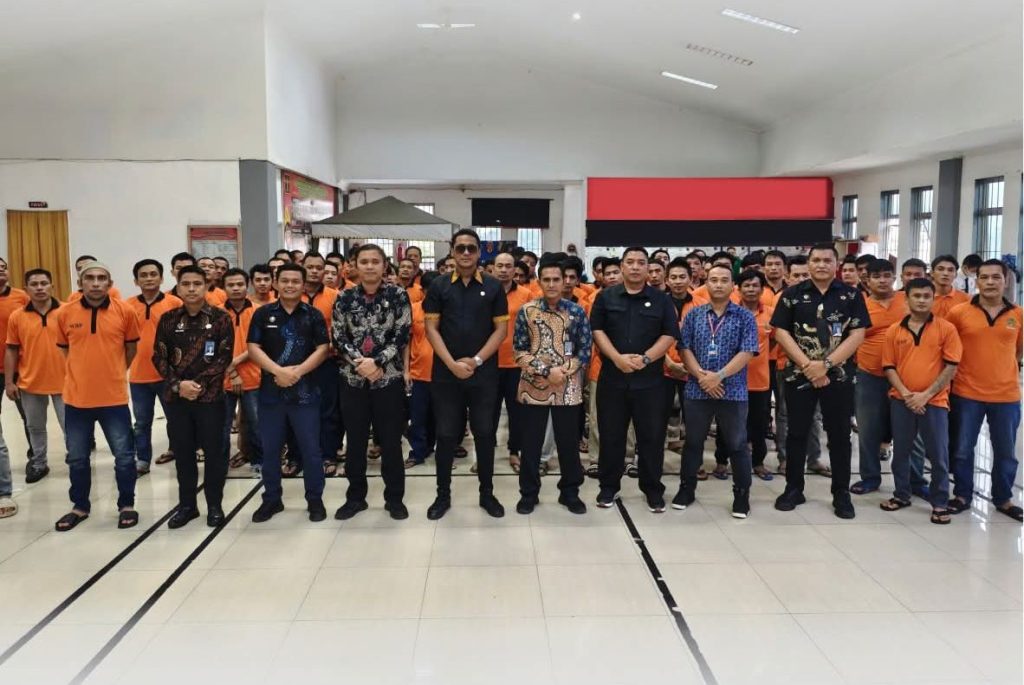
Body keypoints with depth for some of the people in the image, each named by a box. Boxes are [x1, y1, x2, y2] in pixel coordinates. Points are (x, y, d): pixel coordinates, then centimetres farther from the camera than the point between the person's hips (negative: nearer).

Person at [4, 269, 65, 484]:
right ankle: (38, 464, 32)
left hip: (63, 382, -2)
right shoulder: (17, 317, -1)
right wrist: (9, 381, 1)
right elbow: (11, 350, 4)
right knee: (35, 427, 16)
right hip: (30, 383, 2)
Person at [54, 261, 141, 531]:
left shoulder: (125, 311, -5)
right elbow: (64, 350, 14)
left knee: (124, 455, 5)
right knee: (77, 458, 13)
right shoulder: (65, 313, -2)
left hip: (114, 397, -2)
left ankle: (126, 505, 22)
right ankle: (80, 506, 31)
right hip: (76, 397, 2)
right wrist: (80, 374, 12)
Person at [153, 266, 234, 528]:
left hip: (210, 396, -2)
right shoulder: (168, 319, 6)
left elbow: (225, 357, -6)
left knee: (214, 452, 4)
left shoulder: (220, 318, -2)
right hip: (176, 397, 3)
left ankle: (215, 505, 17)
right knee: (182, 452, 10)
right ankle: (186, 504, 23)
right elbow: (159, 358, 4)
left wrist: (201, 383, -14)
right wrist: (177, 384, -11)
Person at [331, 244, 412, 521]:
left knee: (391, 440, 5)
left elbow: (402, 335, -7)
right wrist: (360, 363, -13)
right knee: (355, 440, 10)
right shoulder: (345, 298, 3)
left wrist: (377, 362, -17)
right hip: (353, 378, 2)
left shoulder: (398, 295, -3)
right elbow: (337, 337, 1)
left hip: (389, 377, -2)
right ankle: (355, 496, 24)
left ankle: (394, 497, 18)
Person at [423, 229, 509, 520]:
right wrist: (452, 363, -12)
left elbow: (501, 328, 0)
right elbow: (431, 328, -1)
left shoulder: (493, 287, 3)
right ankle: (443, 494, 18)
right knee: (446, 434, 6)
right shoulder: (439, 286, 3)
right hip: (446, 373, 0)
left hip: (484, 373, 0)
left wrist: (477, 360, -10)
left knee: (484, 433, 8)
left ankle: (487, 493, 21)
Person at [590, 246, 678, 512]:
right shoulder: (606, 297, 6)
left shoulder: (661, 299, 5)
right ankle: (609, 487, 21)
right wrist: (617, 358, -14)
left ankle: (653, 489, 17)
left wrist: (646, 358, -14)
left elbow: (669, 335, 0)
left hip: (649, 380, 0)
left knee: (652, 436, 4)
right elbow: (597, 330, 0)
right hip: (612, 378, 1)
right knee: (611, 436, 8)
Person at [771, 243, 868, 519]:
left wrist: (825, 364, -14)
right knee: (797, 433, 7)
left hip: (838, 376, 0)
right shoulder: (792, 294, 2)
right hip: (800, 374, 0)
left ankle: (841, 494, 17)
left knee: (839, 435, 6)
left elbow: (857, 335, -5)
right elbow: (781, 332, -3)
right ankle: (794, 489, 19)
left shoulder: (851, 295, 2)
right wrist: (807, 365, -13)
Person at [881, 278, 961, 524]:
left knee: (938, 454, 2)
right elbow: (889, 367, 4)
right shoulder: (894, 331, 4)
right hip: (901, 400, 2)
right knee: (901, 451, 12)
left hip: (935, 401, -2)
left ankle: (940, 503, 15)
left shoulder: (947, 329, -2)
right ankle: (901, 494, 27)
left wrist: (926, 395, -12)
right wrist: (905, 393, -10)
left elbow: (951, 367, -5)